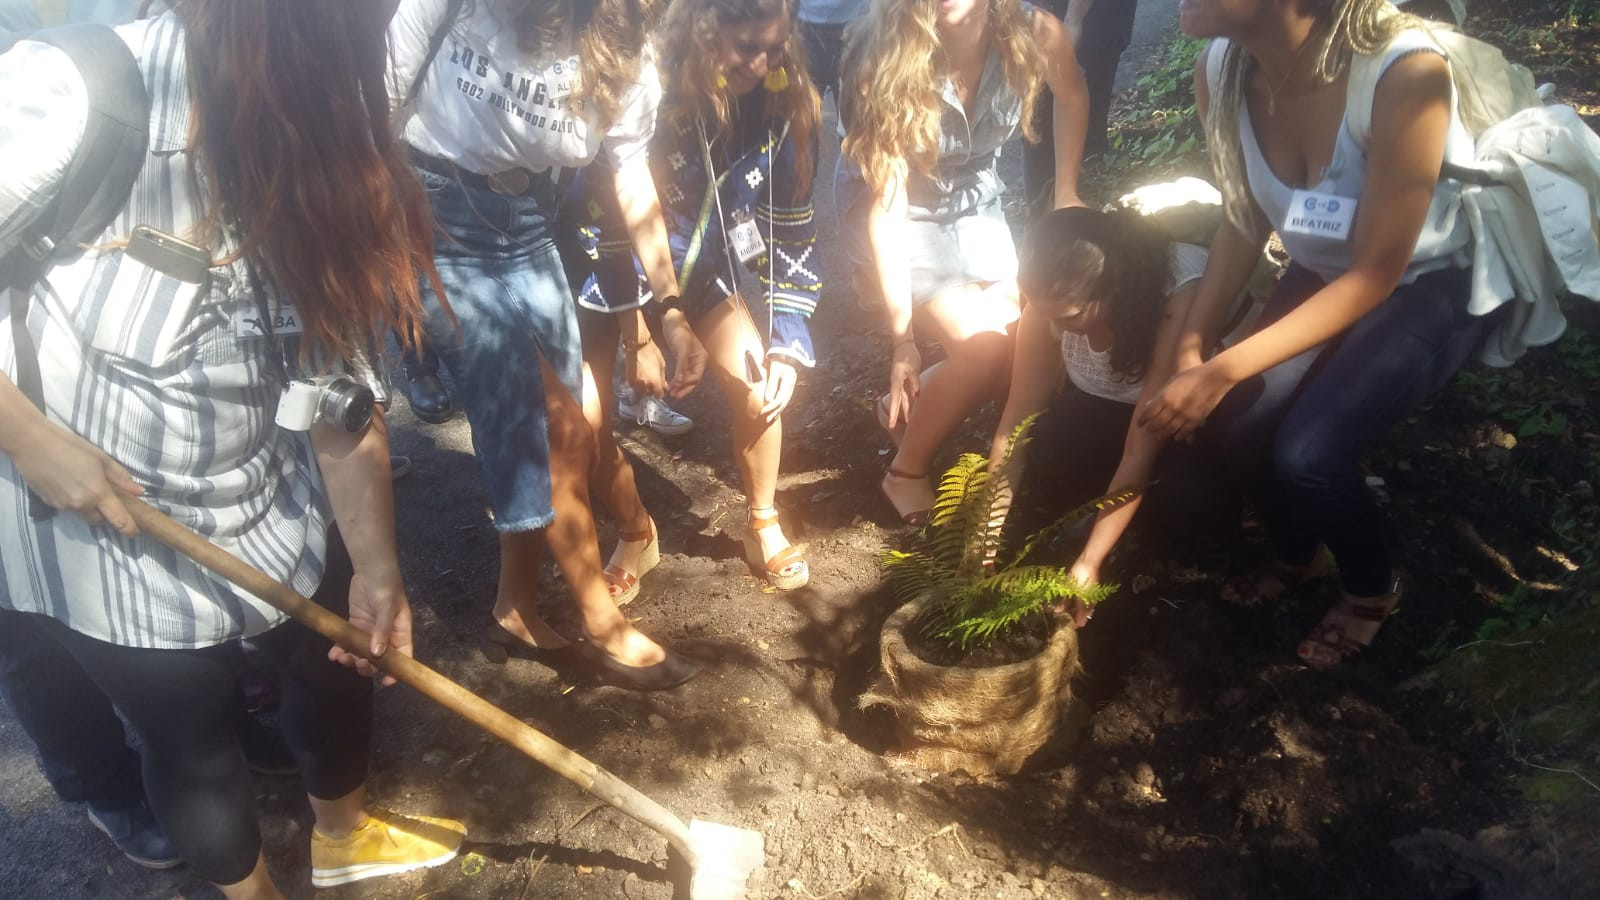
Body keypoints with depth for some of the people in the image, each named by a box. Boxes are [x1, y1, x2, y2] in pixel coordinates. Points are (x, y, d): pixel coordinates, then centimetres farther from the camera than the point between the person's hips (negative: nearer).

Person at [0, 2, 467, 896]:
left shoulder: (313, 157, -12)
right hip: (98, 529, -4)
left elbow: (338, 388, -11)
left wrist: (377, 566, -10)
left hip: (269, 497, 5)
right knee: (195, 731, 14)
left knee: (342, 655, 19)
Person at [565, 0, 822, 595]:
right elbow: (605, 211, -23)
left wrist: (788, 345, -12)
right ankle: (636, 533, 17)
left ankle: (762, 526, 14)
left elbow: (792, 233, -7)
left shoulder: (785, 105, -16)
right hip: (613, 261, -2)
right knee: (580, 419, -13)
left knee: (760, 394, -15)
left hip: (701, 261, 3)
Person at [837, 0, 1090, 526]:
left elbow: (1071, 96, 4)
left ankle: (915, 405, 16)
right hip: (900, 216, -4)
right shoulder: (889, 59, -30)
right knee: (985, 347, -21)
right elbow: (886, 202, -28)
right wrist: (902, 337, -29)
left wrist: (1066, 194, 5)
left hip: (975, 205, 5)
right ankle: (906, 471, 1)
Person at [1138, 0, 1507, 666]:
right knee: (1232, 426, -12)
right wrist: (1190, 344, -14)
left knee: (1308, 453, -21)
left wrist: (1223, 372, -31)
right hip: (1323, 272, 5)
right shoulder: (1220, 71, -18)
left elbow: (1376, 273, -26)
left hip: (1434, 281, -5)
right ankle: (1299, 554, 23)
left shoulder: (1406, 72, -35)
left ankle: (1372, 588, 14)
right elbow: (1245, 221, -3)